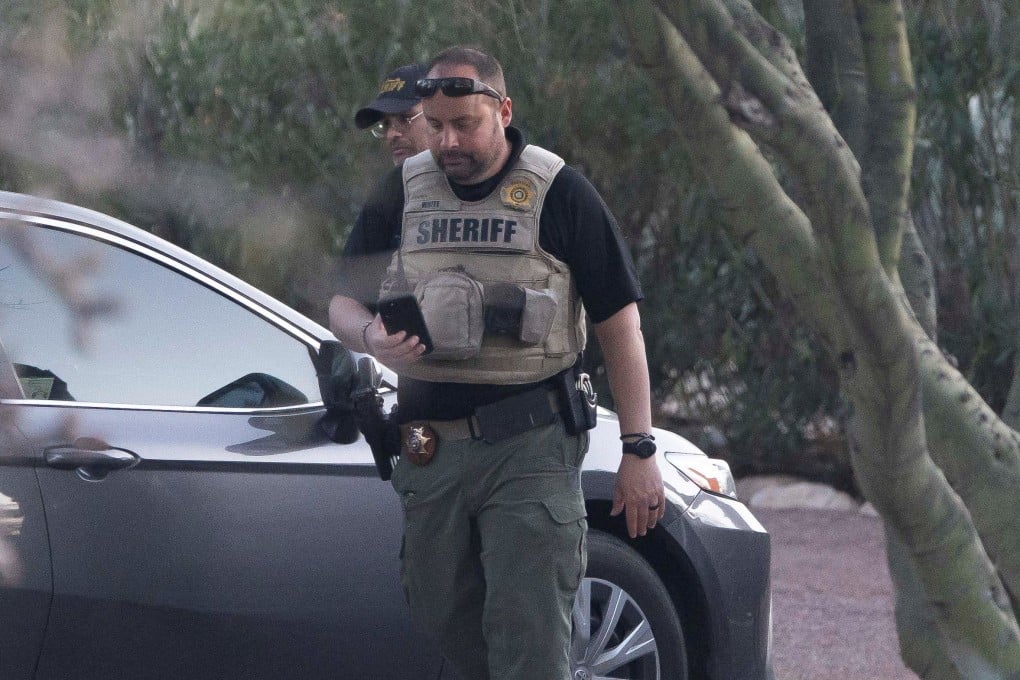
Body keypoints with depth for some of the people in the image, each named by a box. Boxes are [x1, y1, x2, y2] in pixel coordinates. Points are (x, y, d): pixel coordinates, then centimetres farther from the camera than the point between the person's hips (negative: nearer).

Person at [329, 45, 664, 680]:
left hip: (529, 445, -5)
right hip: (429, 452, 5)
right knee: (444, 620, 8)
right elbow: (343, 303, 13)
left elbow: (619, 324, -1)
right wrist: (371, 335, -13)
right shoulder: (402, 193, 9)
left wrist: (639, 450, -5)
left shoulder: (559, 193, -2)